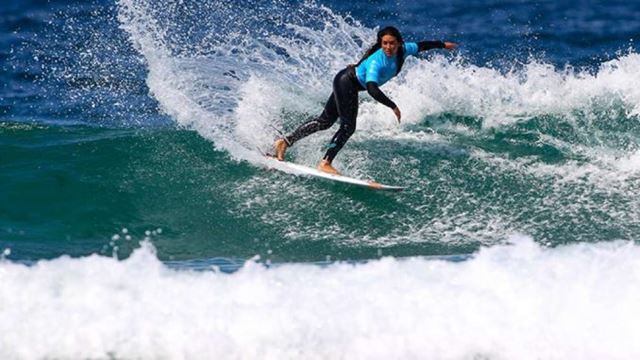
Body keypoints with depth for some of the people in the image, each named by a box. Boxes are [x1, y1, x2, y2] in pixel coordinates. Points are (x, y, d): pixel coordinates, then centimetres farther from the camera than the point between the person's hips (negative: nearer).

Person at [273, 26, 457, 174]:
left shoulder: (402, 51, -12)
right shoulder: (377, 61, -35)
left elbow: (420, 46, 7)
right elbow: (372, 89, -45)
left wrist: (442, 45, 21)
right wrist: (393, 106, -47)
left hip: (351, 85, 9)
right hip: (346, 82, -9)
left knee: (325, 121, 12)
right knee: (348, 127, -15)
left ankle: (286, 141, 19)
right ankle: (325, 163, -11)